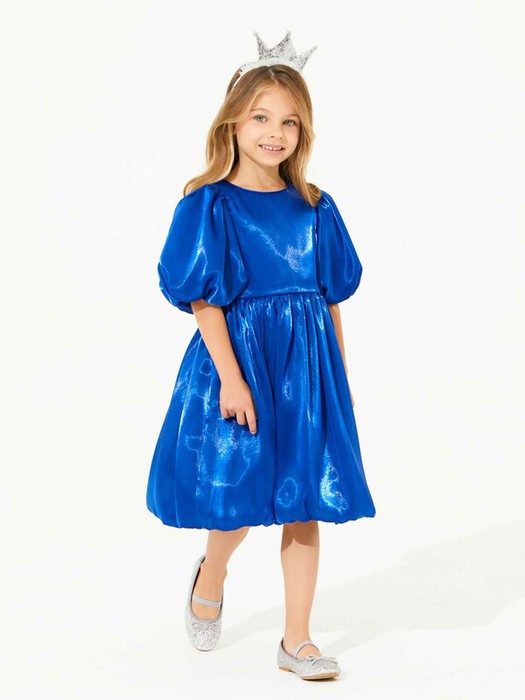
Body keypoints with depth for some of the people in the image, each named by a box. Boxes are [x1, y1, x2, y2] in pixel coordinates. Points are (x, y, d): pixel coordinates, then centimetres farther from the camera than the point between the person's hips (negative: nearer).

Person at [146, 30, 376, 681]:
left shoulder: (316, 208, 7)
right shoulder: (210, 205, -6)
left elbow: (331, 297, 10)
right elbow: (204, 298, -11)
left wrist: (339, 376, 9)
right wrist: (230, 376, -18)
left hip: (307, 367, 4)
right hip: (239, 357, -4)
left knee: (304, 503, 6)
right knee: (240, 495, 1)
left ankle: (297, 640, 17)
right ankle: (209, 578, 36)